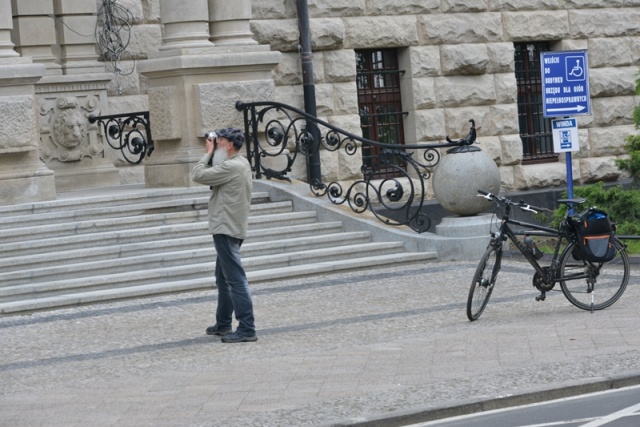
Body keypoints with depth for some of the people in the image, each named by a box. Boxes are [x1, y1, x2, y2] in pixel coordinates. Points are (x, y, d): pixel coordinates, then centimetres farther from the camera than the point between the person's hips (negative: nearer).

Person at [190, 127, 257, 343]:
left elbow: (198, 175, -18)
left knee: (235, 279, -11)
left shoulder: (231, 167, -19)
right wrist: (211, 154, 4)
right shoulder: (241, 163, 12)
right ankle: (223, 323, 30)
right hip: (229, 227, 11)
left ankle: (247, 329, -12)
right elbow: (212, 175, 15)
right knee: (223, 278, 20)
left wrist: (209, 153, -6)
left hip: (226, 229, -11)